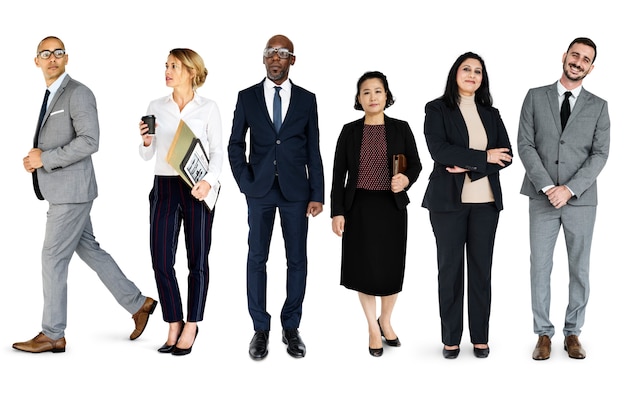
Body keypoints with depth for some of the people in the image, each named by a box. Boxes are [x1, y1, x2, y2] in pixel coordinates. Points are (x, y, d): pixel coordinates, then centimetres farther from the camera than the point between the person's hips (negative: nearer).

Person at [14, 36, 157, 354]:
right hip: (61, 192, 9)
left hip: (71, 191, -9)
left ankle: (52, 334, 8)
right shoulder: (49, 97, 16)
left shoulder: (78, 93, -11)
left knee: (53, 258, -3)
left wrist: (45, 158, -19)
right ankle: (138, 303, 25)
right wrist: (34, 159, 4)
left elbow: (89, 141, -22)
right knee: (89, 251, 14)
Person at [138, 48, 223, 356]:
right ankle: (174, 327, 15)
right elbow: (146, 155, 10)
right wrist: (146, 140, -11)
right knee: (161, 260, -1)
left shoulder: (208, 108, 0)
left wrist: (209, 181, -16)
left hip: (197, 189, -3)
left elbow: (217, 152, 0)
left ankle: (190, 328, 16)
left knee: (197, 261, 4)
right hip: (164, 187, 3)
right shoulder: (156, 107, 8)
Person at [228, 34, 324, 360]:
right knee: (257, 259, 2)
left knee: (297, 259, 4)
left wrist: (317, 195, -1)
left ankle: (291, 327, 15)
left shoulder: (306, 99, 5)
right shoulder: (247, 97, 4)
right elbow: (235, 145, 8)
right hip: (260, 190, 0)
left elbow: (313, 150, 4)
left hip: (295, 190, 0)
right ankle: (260, 329, 12)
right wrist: (244, 183, -2)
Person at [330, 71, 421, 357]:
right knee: (364, 268, 4)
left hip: (391, 207, 0)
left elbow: (415, 164, 3)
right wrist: (337, 212, -5)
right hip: (359, 207, 0)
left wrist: (406, 179, -19)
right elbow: (339, 174, 1)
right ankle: (373, 329, 22)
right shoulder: (350, 131, 1)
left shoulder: (401, 129, 1)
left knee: (391, 269, 4)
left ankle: (385, 321, 31)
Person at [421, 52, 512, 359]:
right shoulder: (437, 109, 3)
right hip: (448, 199, -3)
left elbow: (506, 155, 4)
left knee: (481, 269, 4)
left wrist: (468, 166, -11)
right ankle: (451, 339, 11)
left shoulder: (491, 114, 13)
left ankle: (480, 337, 14)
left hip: (486, 201, 3)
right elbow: (439, 150, -11)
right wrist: (483, 157, -11)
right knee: (450, 268, 2)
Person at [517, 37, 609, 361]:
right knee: (540, 267, 1)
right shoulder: (535, 97, 5)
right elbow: (525, 145, -2)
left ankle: (573, 333, 18)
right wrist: (547, 186, -13)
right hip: (542, 198, 0)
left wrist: (569, 189, -15)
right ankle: (543, 334, 11)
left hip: (581, 199, 1)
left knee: (579, 269, 6)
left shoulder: (598, 107, 5)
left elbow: (600, 154, -2)